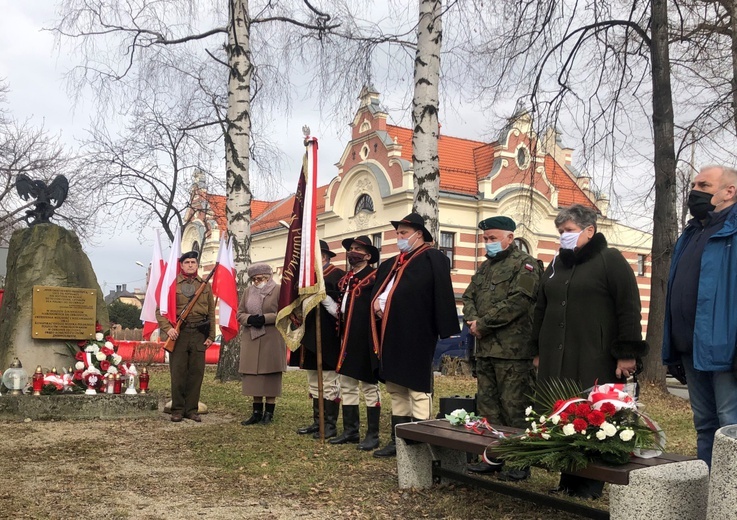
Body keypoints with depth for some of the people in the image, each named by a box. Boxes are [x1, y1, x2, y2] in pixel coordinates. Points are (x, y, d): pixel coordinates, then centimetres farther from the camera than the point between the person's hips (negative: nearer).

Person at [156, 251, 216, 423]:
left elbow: (211, 313, 12)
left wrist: (211, 336, 5)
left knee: (196, 373, 4)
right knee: (177, 373, 0)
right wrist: (167, 328, -13)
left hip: (199, 334, 2)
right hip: (178, 333, -2)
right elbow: (160, 310, 1)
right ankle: (177, 410, 11)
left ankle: (192, 409, 14)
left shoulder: (206, 285, 12)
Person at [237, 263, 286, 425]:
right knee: (253, 375, 5)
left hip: (272, 341, -5)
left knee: (270, 375, -1)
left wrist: (265, 318, -17)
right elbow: (239, 313, 13)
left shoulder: (278, 290, -1)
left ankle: (269, 412, 6)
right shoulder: (248, 291, 14)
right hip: (251, 340, 5)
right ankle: (257, 411, 14)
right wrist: (249, 318, -9)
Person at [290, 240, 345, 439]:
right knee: (314, 383, 14)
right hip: (310, 337, 8)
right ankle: (317, 422, 22)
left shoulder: (338, 275, -7)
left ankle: (330, 425, 6)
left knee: (330, 384, -2)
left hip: (328, 338, -8)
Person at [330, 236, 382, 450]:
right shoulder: (345, 279, 16)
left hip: (365, 341, -8)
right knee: (347, 385, 12)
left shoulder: (374, 277, -7)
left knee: (369, 387, 0)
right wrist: (341, 334, 12)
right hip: (347, 340, 8)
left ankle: (373, 435, 8)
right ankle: (350, 431, 22)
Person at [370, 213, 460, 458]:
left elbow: (442, 295, -14)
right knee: (396, 390, 14)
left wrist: (446, 330, -21)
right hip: (391, 336, 9)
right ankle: (397, 440, 24)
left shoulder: (433, 258, -5)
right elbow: (377, 288, 27)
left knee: (418, 391, -3)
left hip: (416, 337, -8)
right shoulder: (391, 264, 19)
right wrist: (376, 301, 4)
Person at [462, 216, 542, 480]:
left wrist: (483, 324, -13)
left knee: (515, 408, -4)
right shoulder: (486, 266, 20)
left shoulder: (525, 265, -6)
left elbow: (517, 302, -18)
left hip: (512, 349, -8)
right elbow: (468, 297, 17)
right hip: (485, 348, 8)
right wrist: (473, 320, -5)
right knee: (487, 406, 13)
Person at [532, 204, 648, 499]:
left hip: (595, 360, -6)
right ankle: (568, 479, 17)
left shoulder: (610, 261, -1)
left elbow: (629, 308, -8)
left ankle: (591, 483, 11)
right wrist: (539, 350, 20)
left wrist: (627, 353, -13)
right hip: (556, 359, 6)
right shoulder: (555, 266, 19)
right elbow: (541, 310, 23)